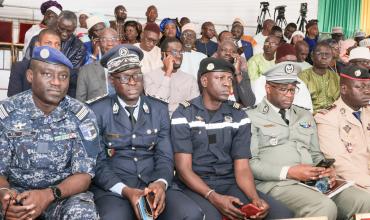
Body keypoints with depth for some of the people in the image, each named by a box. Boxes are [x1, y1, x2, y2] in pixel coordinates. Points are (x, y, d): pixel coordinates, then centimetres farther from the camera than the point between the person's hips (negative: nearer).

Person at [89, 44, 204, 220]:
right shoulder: (98, 111, -1)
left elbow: (165, 156, 4)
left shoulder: (159, 110, 7)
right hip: (113, 189, -2)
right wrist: (125, 190, -19)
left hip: (153, 185, 3)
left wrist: (161, 183, -17)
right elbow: (98, 162, -4)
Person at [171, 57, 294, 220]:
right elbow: (183, 168, -9)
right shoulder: (184, 114, -3)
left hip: (230, 184, 4)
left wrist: (255, 198, -18)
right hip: (195, 186, -3)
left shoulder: (238, 115, 7)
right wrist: (213, 197, -24)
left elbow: (242, 168, 2)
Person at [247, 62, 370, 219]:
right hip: (276, 183, -6)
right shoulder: (252, 117, 2)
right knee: (325, 207, -32)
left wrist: (326, 171, 2)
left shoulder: (305, 116, 23)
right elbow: (249, 163, -7)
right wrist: (288, 172, -16)